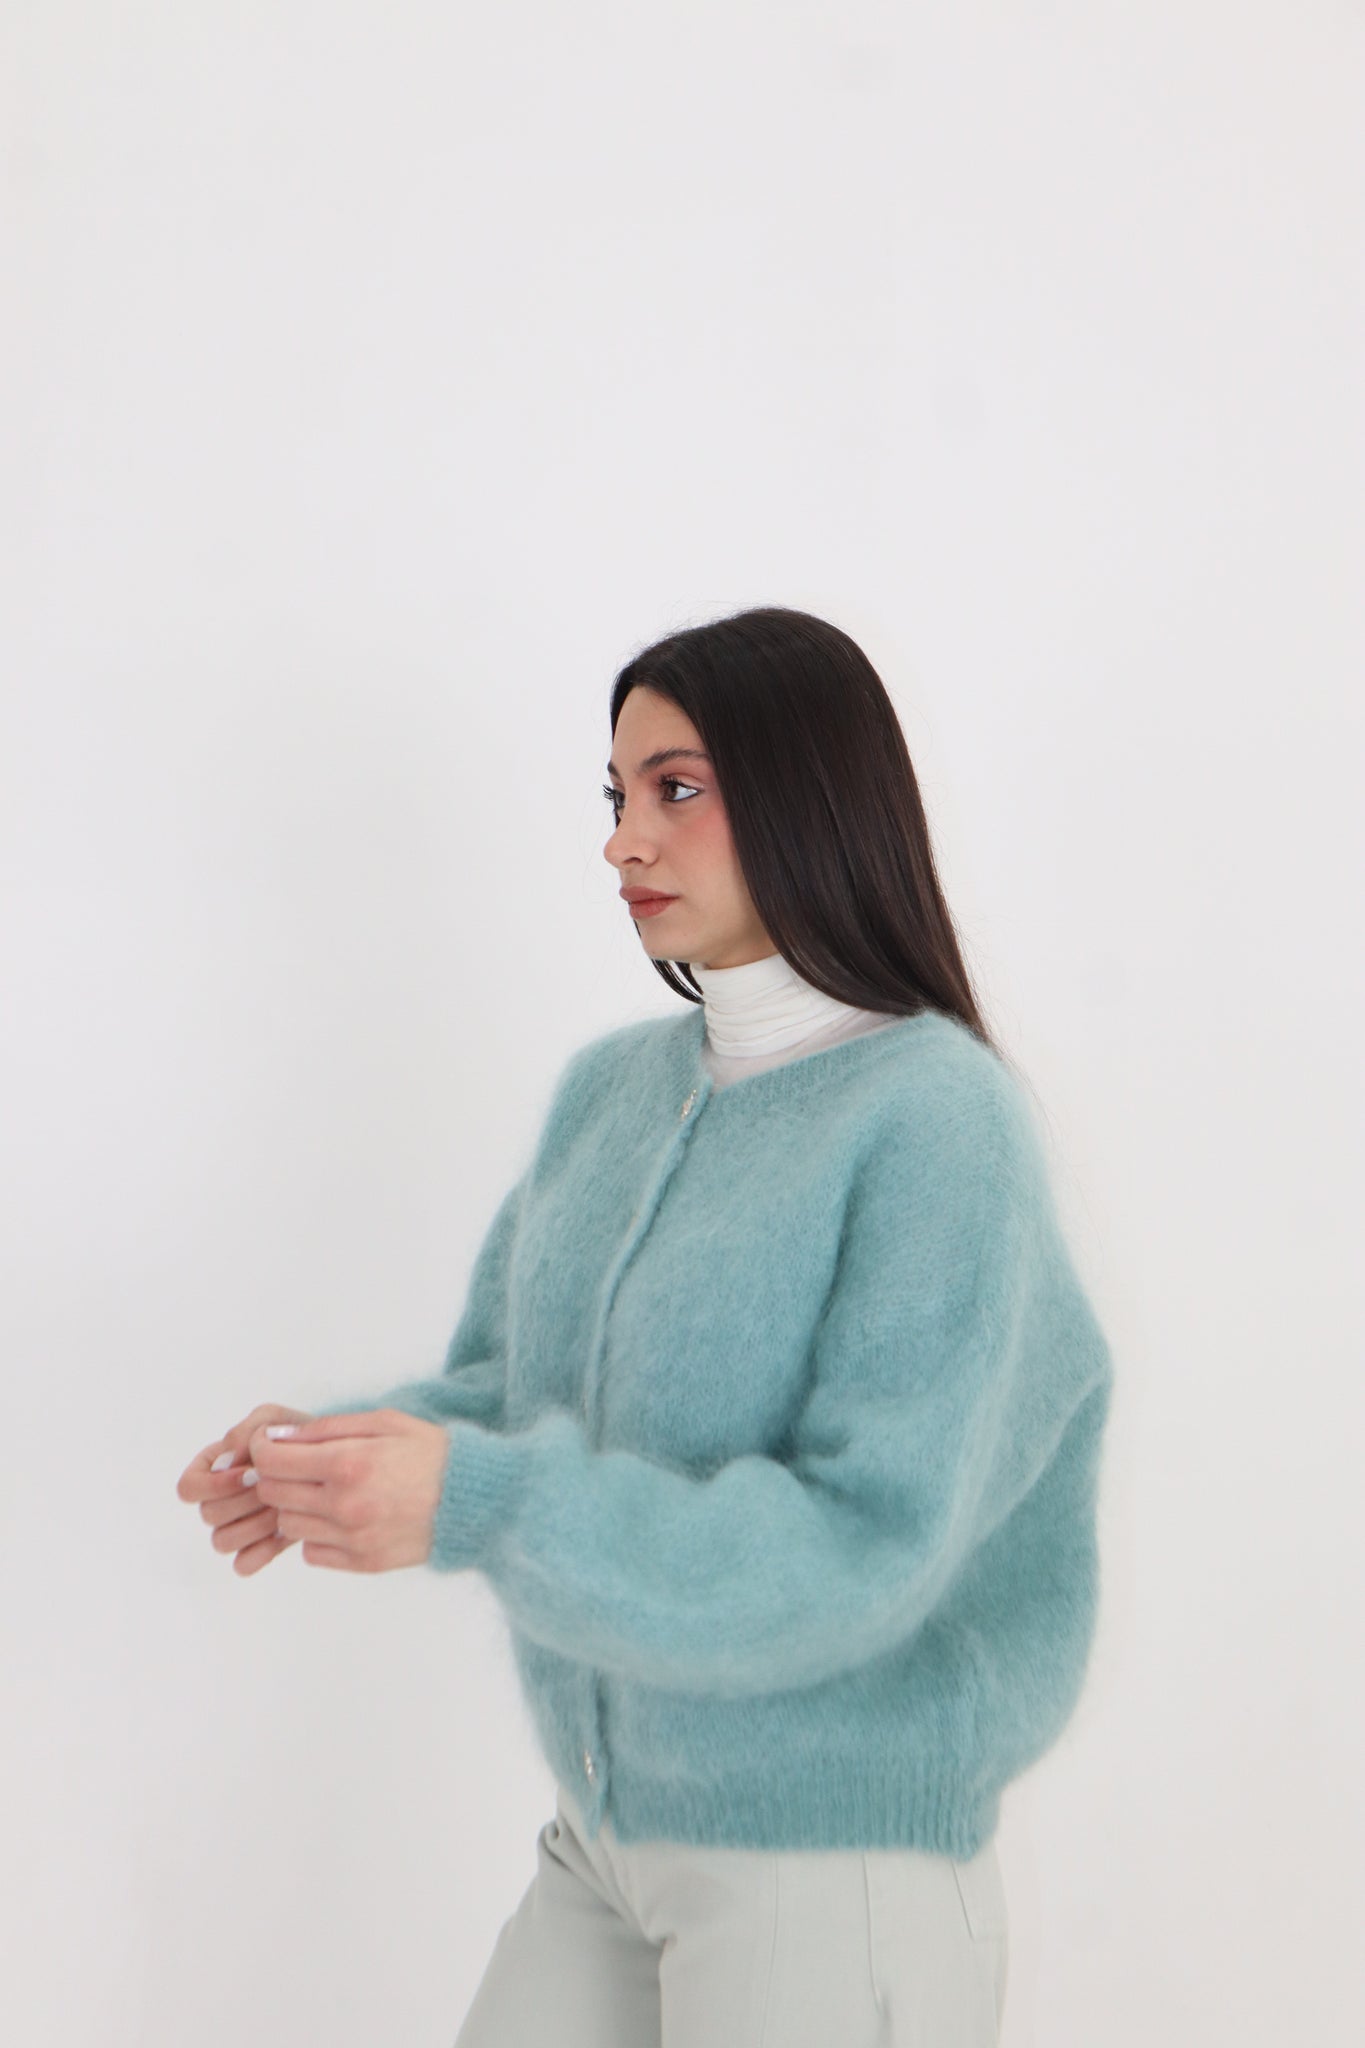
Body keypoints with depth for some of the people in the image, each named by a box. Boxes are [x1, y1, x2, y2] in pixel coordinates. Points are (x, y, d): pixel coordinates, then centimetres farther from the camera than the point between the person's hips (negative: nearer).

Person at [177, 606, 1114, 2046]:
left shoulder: (936, 1115, -18)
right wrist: (337, 1458, -12)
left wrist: (474, 1506, -29)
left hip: (837, 1863, -5)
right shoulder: (609, 1087, 3)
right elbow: (503, 1381, 9)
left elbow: (867, 1543, -23)